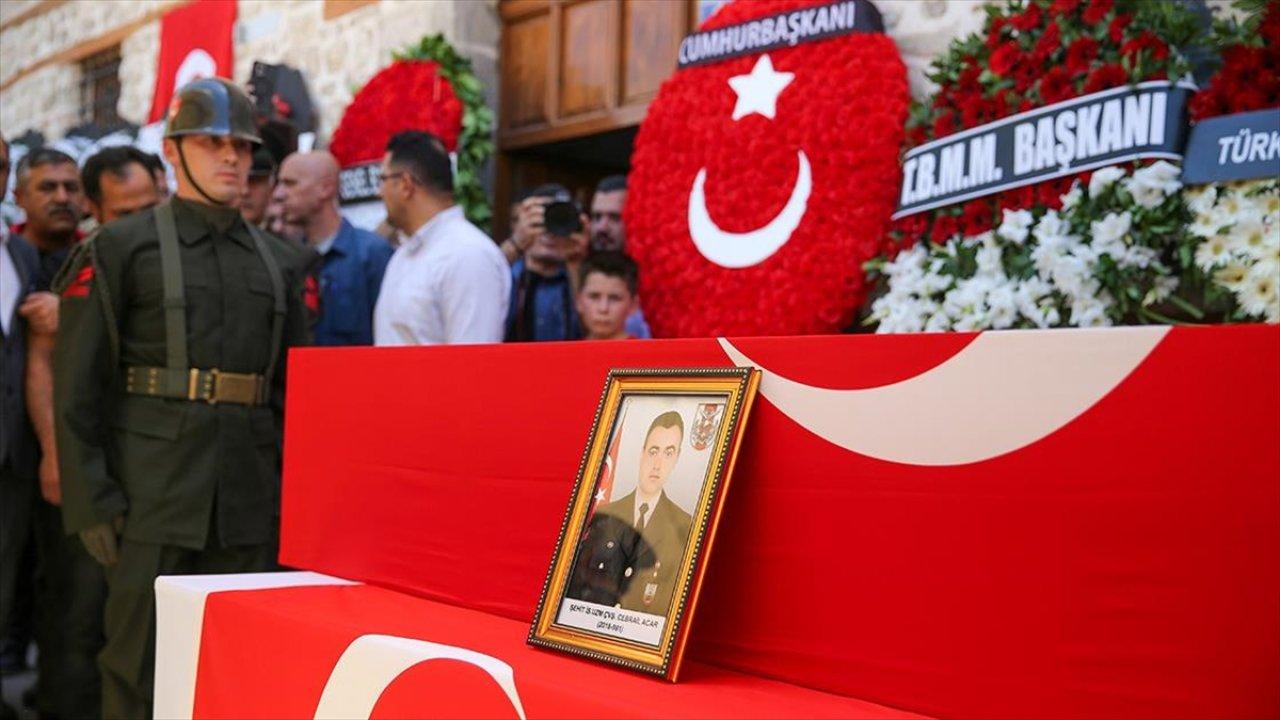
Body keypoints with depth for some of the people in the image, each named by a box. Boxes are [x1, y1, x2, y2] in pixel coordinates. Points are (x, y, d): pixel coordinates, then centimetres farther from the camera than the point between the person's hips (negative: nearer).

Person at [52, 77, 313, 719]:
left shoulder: (281, 263, 14)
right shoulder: (119, 250, 2)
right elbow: (77, 389, -3)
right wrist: (92, 503, -10)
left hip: (251, 501, 4)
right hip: (151, 497, -4)